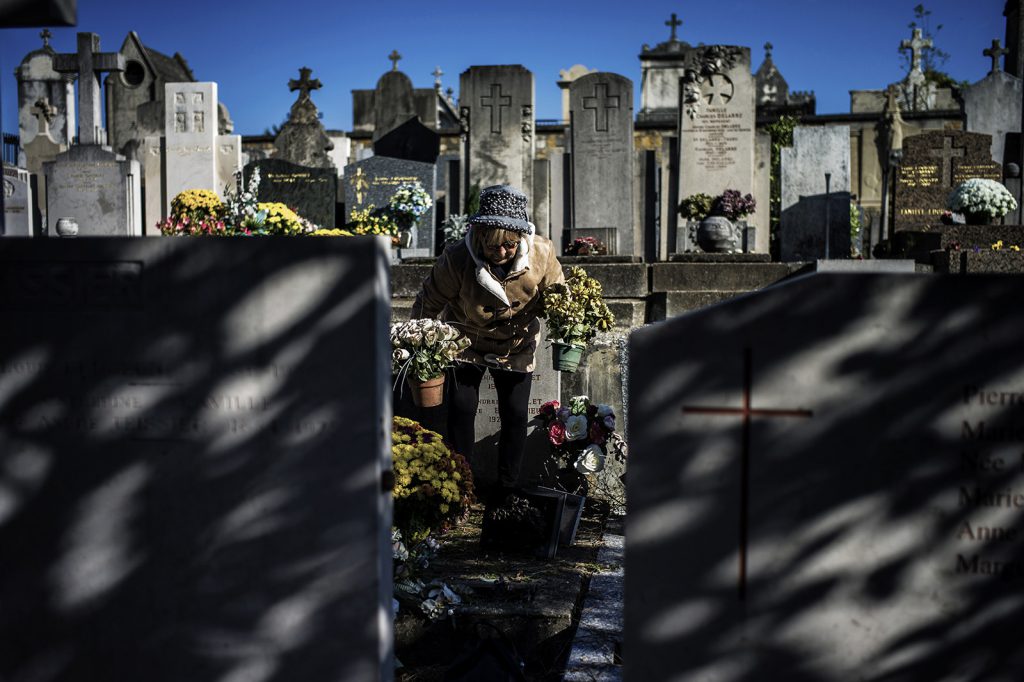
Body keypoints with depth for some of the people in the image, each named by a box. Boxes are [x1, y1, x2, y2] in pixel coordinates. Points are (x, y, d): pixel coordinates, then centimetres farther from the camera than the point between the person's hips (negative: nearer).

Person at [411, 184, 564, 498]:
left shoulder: (541, 253, -25)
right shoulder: (457, 259, -31)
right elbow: (428, 303, -15)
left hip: (516, 346, 2)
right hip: (467, 342, -1)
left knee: (515, 414, 4)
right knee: (461, 410, -2)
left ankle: (508, 487, 21)